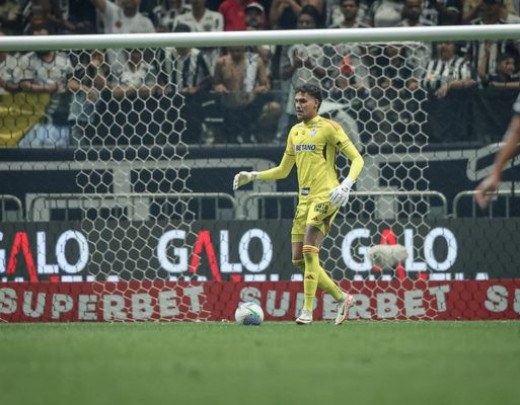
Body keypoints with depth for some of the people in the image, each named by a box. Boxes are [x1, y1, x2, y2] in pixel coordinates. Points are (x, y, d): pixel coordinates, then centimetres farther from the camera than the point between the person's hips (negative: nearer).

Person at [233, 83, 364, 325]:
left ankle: (307, 310, -13)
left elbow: (357, 159, -8)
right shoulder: (295, 132, 16)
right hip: (304, 199, 8)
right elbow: (283, 170, 25)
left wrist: (346, 185, -24)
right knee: (299, 259, 4)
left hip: (325, 196, -8)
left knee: (309, 251, -17)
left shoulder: (328, 128, -6)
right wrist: (252, 177, 14)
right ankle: (341, 298, 17)